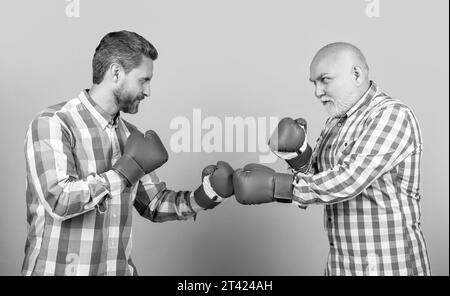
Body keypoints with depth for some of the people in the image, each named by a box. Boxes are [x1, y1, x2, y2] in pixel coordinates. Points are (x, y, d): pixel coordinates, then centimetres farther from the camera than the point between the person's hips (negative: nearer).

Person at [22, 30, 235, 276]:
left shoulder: (130, 135, 5)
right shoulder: (52, 123, -12)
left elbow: (155, 205, 10)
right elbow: (58, 200, -24)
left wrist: (207, 194, -4)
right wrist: (129, 168, -20)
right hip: (60, 269, -6)